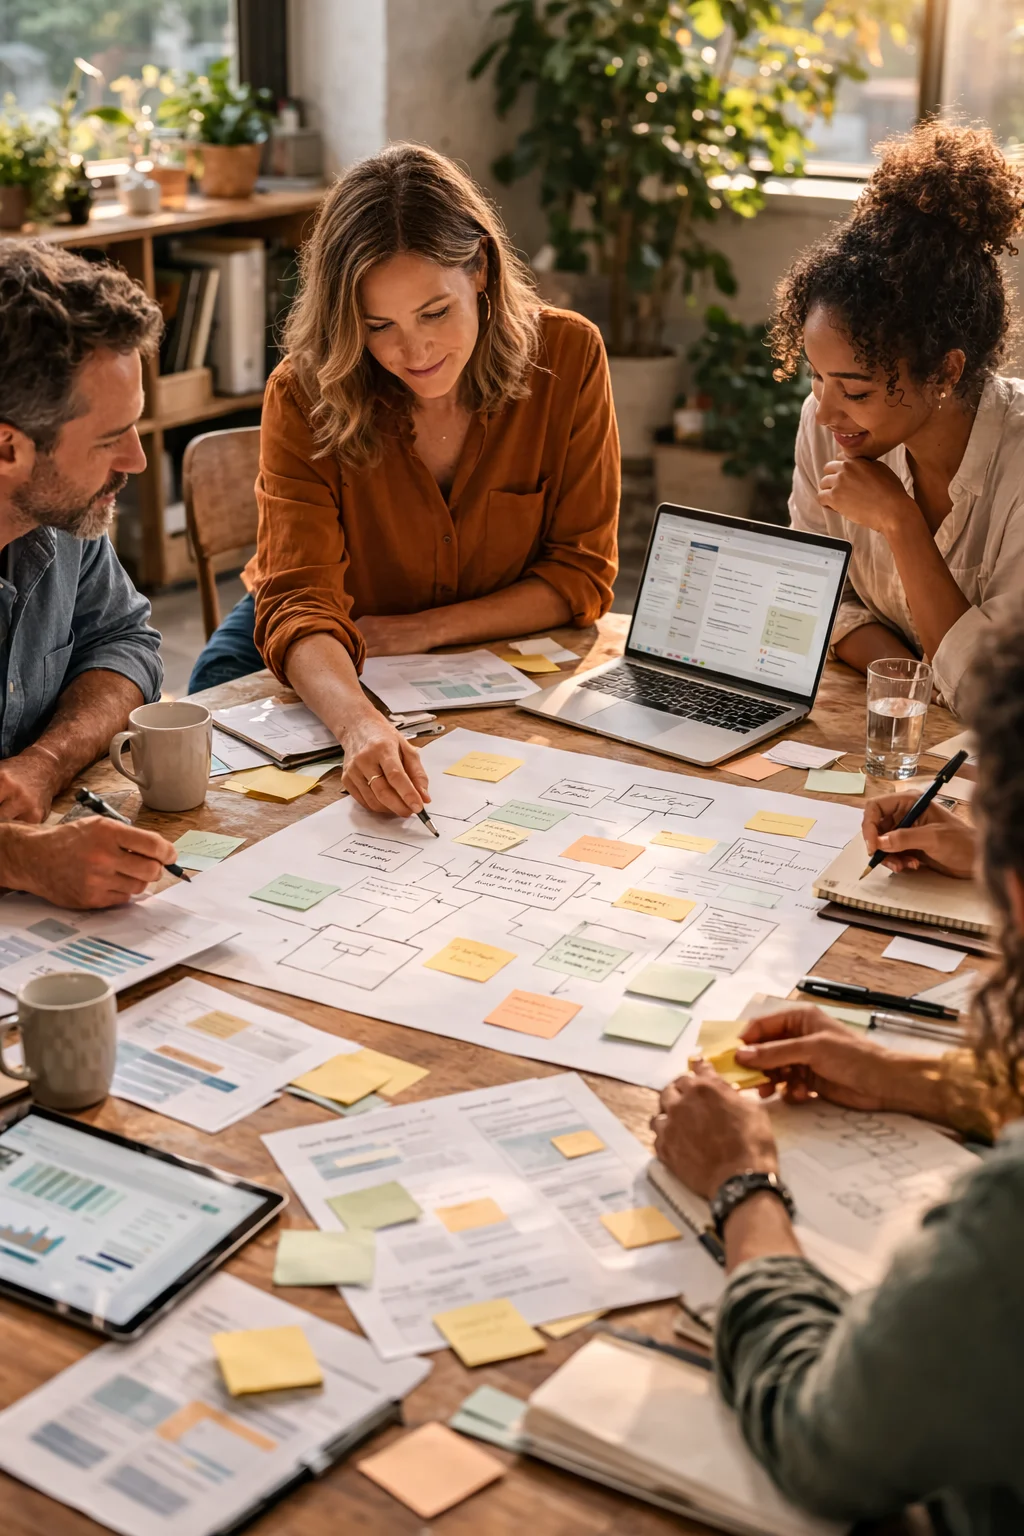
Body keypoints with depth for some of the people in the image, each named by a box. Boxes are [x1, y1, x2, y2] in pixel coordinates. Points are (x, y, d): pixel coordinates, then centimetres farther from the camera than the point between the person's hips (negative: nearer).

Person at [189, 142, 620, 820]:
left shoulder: (568, 356, -18)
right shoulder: (306, 393, -22)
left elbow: (581, 573, -10)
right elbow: (300, 601, -31)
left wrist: (427, 629, -21)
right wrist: (359, 724, -53)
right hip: (328, 661, 0)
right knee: (224, 680, -28)